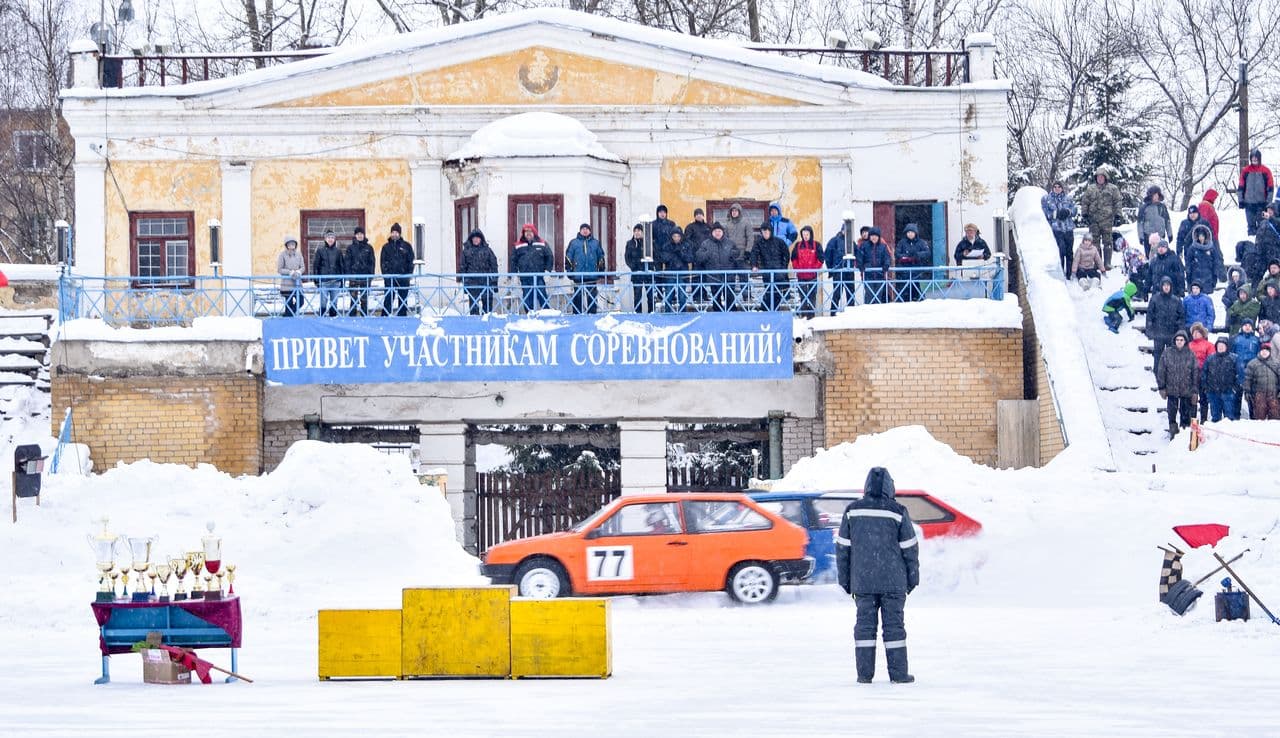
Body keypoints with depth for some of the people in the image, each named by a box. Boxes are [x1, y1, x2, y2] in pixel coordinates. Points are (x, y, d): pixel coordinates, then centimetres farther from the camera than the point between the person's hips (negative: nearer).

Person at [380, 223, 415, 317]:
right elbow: (383, 262, 6)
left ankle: (402, 315, 10)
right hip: (389, 277, -1)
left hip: (403, 276, 1)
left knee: (403, 298, 4)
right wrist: (385, 274, -7)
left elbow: (410, 261, 6)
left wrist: (409, 274, -5)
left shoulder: (406, 246, 7)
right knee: (388, 298, -7)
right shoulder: (386, 247, 8)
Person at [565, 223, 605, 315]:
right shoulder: (574, 243, 7)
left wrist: (601, 272, 11)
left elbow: (601, 257, 16)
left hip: (592, 275, 1)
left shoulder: (595, 243, 12)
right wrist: (569, 271, 0)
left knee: (592, 296, 2)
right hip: (578, 275, -1)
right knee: (578, 296, -2)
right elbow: (568, 258, 7)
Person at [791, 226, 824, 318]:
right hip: (801, 276, 2)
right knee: (803, 296, 3)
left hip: (812, 276, -2)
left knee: (812, 296, 1)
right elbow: (794, 259, 9)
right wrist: (797, 269, -3)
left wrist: (815, 269, -9)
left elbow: (820, 259, 0)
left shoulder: (817, 245, 1)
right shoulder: (798, 245, 7)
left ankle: (811, 316, 5)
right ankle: (803, 315, 8)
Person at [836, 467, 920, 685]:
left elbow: (843, 548, 4)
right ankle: (898, 673, 4)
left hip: (862, 582, 2)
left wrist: (845, 580, 13)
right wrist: (912, 579, 9)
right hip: (893, 582, -2)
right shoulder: (897, 512, -8)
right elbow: (909, 549, -3)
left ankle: (864, 673, 4)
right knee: (894, 625, 3)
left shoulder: (852, 511, 0)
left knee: (865, 625, 6)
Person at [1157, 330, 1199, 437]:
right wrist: (1162, 387, -2)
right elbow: (1161, 371, 3)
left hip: (1186, 391, 0)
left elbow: (1196, 373, 2)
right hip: (1171, 390, 0)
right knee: (1171, 414, 2)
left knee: (1186, 414, 6)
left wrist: (1195, 391, -1)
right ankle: (1173, 435, 10)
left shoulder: (1190, 354, -1)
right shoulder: (1167, 353, 0)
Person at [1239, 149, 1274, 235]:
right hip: (1249, 203, 1)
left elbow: (1270, 188, 2)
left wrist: (1268, 201, -3)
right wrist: (1241, 200, 4)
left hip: (1262, 203, -1)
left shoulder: (1266, 171, 1)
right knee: (1251, 224, 2)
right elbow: (1241, 187, 9)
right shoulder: (1245, 171, 5)